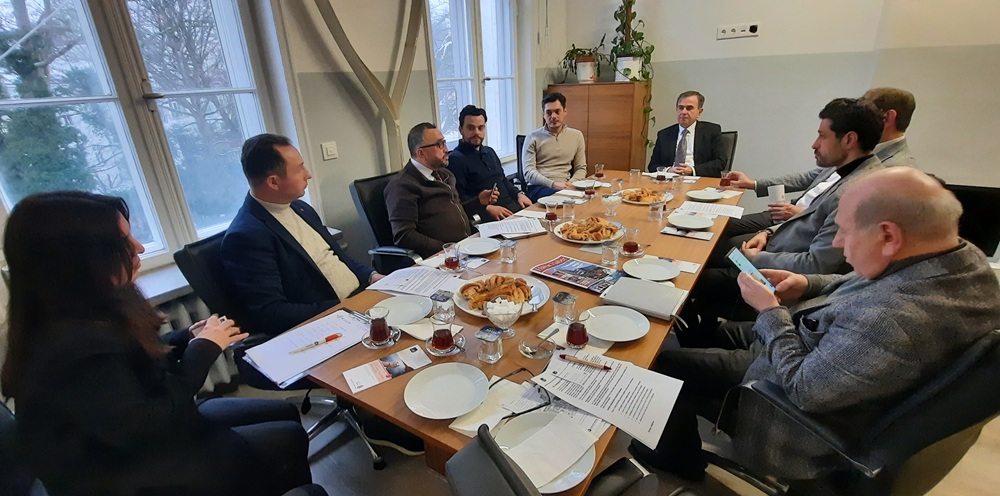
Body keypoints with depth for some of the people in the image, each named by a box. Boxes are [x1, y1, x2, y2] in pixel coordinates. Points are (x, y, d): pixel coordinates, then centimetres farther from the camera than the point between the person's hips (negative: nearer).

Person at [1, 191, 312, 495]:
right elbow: (145, 428, -29)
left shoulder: (88, 313, -5)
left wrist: (188, 338, -8)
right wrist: (204, 348, -21)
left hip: (133, 428, 8)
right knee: (288, 440, -5)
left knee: (285, 413, 10)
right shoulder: (72, 347, -33)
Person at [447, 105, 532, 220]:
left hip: (511, 204, 8)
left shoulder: (490, 152, 22)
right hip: (485, 215, -8)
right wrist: (487, 208, -22)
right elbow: (458, 197, -13)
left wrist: (518, 194, 11)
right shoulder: (455, 159, -4)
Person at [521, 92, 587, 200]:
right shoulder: (533, 137, 6)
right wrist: (553, 184, -18)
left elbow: (581, 168, 17)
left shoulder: (577, 135, 15)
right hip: (538, 187, -4)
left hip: (565, 187, 4)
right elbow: (528, 172, -3)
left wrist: (571, 183, -6)